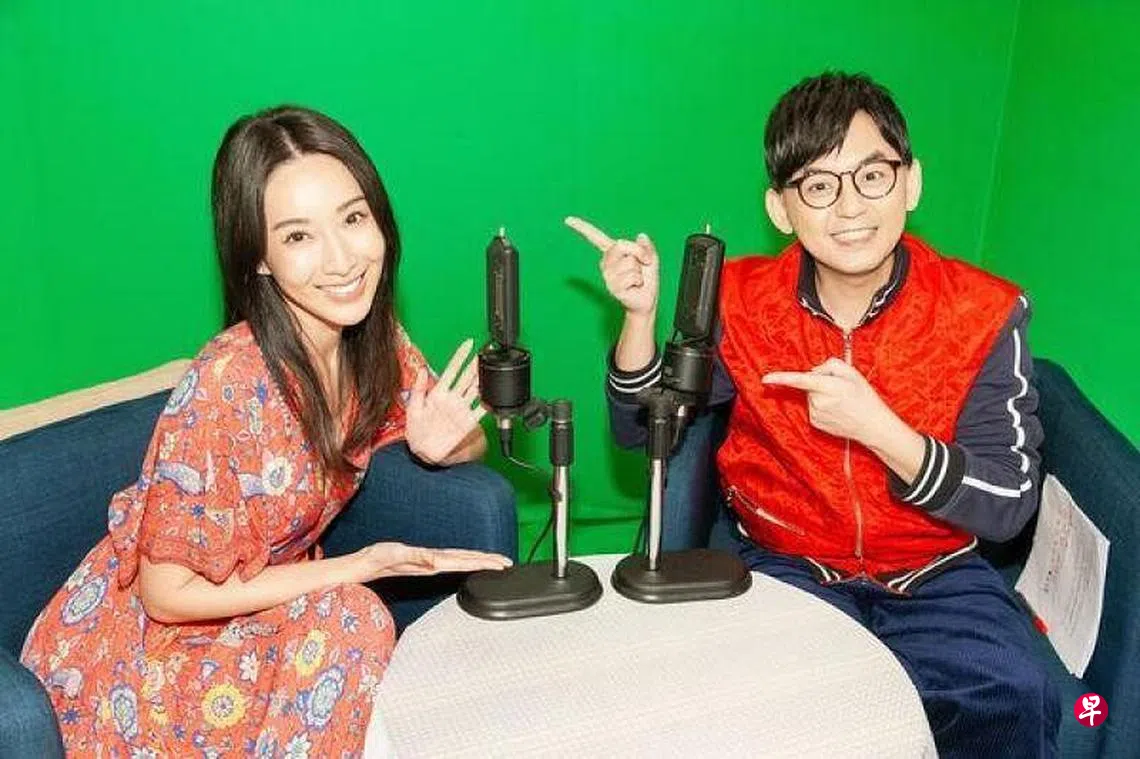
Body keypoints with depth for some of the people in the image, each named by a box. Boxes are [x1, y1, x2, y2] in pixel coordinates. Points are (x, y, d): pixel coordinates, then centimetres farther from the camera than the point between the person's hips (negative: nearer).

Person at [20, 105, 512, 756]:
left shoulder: (376, 341, -12)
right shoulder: (230, 386, -30)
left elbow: (471, 444, 4)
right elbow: (170, 593, -21)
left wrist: (442, 442, -20)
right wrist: (365, 565, -25)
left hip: (259, 612, 5)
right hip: (137, 652, -5)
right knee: (352, 624, -27)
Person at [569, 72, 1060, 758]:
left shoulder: (984, 313, -11)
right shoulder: (742, 300, -7)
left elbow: (1011, 504, -11)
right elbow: (641, 429, 1)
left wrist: (878, 428, -27)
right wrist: (640, 313, -18)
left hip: (936, 575, 1)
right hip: (784, 563, 0)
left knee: (1016, 700, -25)